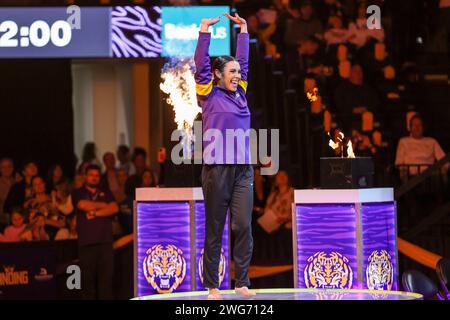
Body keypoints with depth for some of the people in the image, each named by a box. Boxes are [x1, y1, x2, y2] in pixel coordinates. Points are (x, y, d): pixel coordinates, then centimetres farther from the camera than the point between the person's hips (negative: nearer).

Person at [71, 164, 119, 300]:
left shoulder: (106, 193, 20)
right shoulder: (78, 193, 13)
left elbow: (114, 208, 4)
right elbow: (83, 205, -7)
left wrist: (95, 213, -5)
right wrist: (103, 205, 4)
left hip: (105, 241, 2)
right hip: (87, 242, -2)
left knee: (106, 276, -6)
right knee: (88, 277, -4)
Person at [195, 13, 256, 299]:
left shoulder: (240, 93, 15)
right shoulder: (209, 95, 1)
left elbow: (243, 61, 22)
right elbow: (201, 65, -6)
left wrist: (243, 29, 22)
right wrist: (205, 30, -6)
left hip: (243, 170, 5)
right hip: (217, 168, -5)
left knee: (244, 226, -2)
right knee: (214, 230, 0)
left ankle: (242, 282, 2)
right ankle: (212, 285, 5)